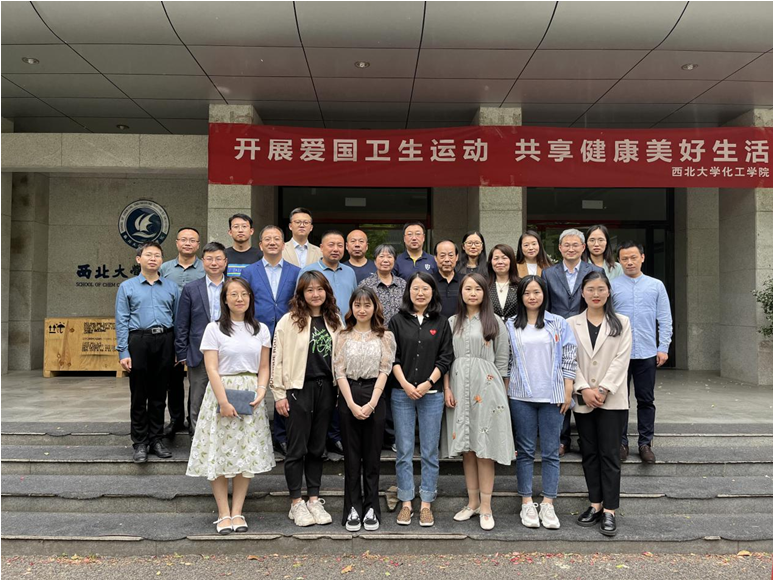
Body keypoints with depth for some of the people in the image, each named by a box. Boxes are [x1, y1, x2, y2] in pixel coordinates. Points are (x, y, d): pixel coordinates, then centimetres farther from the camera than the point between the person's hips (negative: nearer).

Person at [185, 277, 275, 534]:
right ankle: (223, 513, 9)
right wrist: (223, 401, -15)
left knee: (247, 454, 4)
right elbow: (212, 369, -7)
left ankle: (237, 512, 13)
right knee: (220, 453, -1)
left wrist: (260, 393, -7)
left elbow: (264, 367, 9)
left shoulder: (261, 329, 9)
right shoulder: (214, 329, -1)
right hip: (222, 392, -3)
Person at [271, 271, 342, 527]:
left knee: (317, 447, 12)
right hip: (298, 389, -4)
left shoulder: (335, 321, 8)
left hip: (326, 389, 4)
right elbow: (277, 359, -6)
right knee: (297, 448, 2)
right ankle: (296, 503, 14)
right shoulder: (289, 321, -5)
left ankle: (314, 499, 22)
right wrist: (279, 394, -8)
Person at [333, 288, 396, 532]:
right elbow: (339, 371, 0)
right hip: (348, 397, 1)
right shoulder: (343, 336, 5)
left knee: (372, 455, 5)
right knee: (351, 455, 5)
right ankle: (353, 509, 13)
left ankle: (371, 508, 14)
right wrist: (352, 404, -10)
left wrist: (371, 403, -12)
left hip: (375, 395, 0)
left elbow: (384, 371, -2)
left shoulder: (384, 336, 3)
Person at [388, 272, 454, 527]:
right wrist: (405, 385, -10)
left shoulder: (441, 322, 6)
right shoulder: (398, 321, 5)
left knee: (430, 451, 4)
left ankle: (426, 504, 14)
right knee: (404, 451, 4)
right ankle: (406, 503, 14)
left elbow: (446, 357, 1)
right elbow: (392, 357, 1)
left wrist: (428, 383, -9)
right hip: (402, 393, 0)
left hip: (432, 394, 0)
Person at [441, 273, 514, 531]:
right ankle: (472, 502, 19)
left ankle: (485, 507, 6)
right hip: (459, 387, 3)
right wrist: (447, 389, -1)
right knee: (466, 446, 8)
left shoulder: (495, 322, 3)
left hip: (486, 387, -3)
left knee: (484, 447, -2)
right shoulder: (452, 322, 11)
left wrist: (502, 393, 0)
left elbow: (502, 361, 3)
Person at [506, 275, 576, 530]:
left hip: (552, 395, 0)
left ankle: (548, 505, 11)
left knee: (550, 451, 3)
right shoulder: (511, 325, 7)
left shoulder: (559, 323, 5)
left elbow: (569, 359, 4)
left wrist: (567, 392, -2)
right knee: (525, 450, 6)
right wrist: (505, 391, 2)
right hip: (521, 396, 0)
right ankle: (527, 504, 13)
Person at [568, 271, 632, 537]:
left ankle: (609, 511, 5)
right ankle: (595, 504, 20)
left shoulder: (621, 323, 5)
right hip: (583, 400, 2)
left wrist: (603, 389, -13)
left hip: (612, 399, -2)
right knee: (589, 453, 9)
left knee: (609, 454, -1)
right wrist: (584, 389, -12)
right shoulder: (572, 324, 7)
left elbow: (621, 359, -3)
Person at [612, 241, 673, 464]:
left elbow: (665, 319, 7)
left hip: (647, 353, 1)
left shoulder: (656, 286, 7)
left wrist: (663, 348, 1)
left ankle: (645, 443, 16)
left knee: (646, 400, 7)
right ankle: (621, 442, 16)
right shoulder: (612, 286, 1)